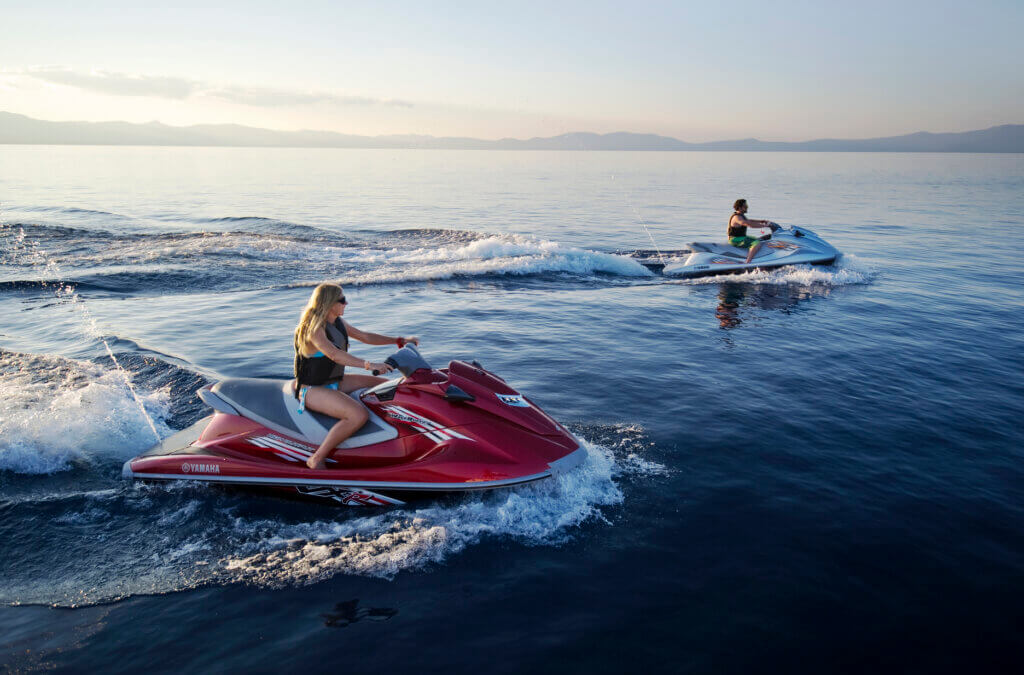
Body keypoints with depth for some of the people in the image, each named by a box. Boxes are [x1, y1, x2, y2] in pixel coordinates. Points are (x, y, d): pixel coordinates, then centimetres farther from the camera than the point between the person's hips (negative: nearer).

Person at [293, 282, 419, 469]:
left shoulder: (338, 323, 7)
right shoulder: (314, 328, -21)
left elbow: (365, 337, 17)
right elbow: (333, 354, -36)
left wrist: (400, 340, 11)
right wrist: (368, 365, -45)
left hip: (335, 382, 10)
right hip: (313, 389, -10)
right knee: (359, 415, -32)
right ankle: (316, 460, -22)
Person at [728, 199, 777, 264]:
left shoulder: (741, 215, 12)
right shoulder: (737, 217, -21)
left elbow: (749, 221, 31)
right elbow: (750, 224, -30)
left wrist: (762, 221, 21)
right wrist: (764, 225, -24)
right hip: (735, 240, -11)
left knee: (758, 240, 27)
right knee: (757, 243, -28)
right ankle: (747, 263, -36)